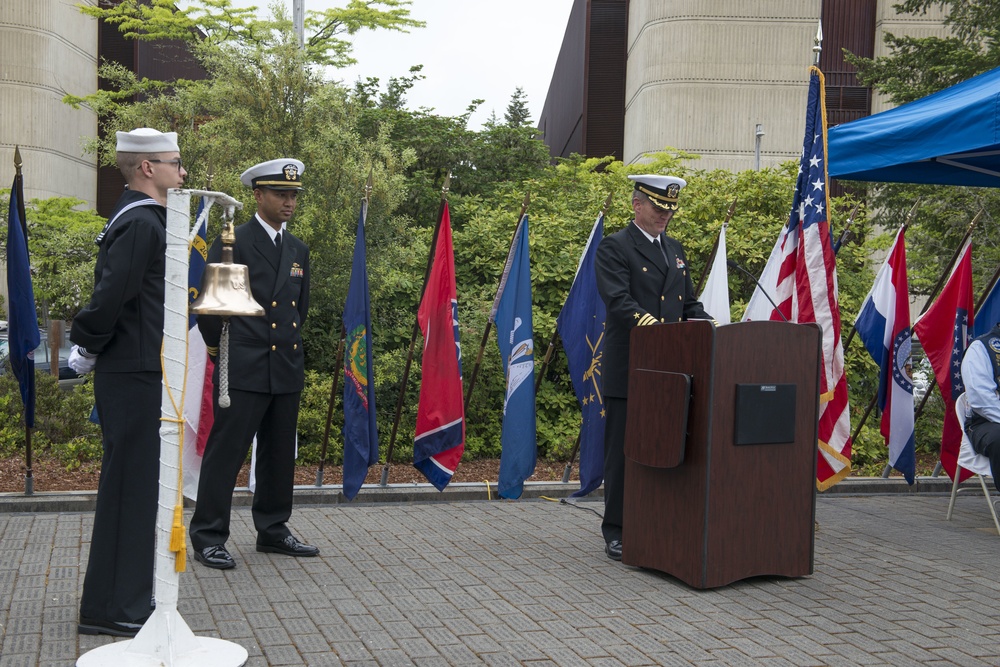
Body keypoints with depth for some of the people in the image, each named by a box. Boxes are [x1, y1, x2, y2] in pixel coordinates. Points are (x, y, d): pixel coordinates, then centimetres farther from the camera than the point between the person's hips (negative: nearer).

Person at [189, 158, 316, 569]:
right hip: (243, 367, -6)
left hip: (287, 368, 7)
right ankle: (208, 538, 5)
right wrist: (217, 345, 2)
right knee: (226, 451, -3)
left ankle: (273, 530, 25)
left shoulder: (299, 251, 14)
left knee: (280, 454, 13)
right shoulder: (232, 242, -6)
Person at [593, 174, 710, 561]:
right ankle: (617, 533, 8)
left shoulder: (675, 251, 18)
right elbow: (619, 302, -18)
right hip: (628, 370, -6)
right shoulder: (614, 248, -5)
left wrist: (701, 327, -3)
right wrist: (659, 329, -30)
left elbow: (690, 303, 19)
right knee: (623, 452, 0)